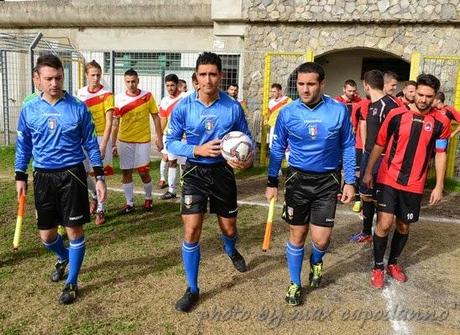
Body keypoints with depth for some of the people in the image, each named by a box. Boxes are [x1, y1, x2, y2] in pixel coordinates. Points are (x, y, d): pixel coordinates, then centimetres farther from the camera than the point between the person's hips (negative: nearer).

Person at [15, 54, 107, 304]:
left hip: (72, 175, -2)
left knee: (74, 230, 2)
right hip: (43, 177, 3)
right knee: (46, 235, 10)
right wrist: (20, 176, 12)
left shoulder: (78, 108, -5)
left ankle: (71, 283, 20)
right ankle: (63, 258, 45)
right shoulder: (29, 109, 1)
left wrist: (99, 176, -2)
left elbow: (90, 143, 1)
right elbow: (23, 145, 11)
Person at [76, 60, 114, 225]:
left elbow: (109, 123, -13)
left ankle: (101, 209, 14)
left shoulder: (106, 94, -9)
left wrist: (103, 146, -20)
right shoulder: (80, 93, 6)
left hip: (100, 138, -4)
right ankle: (95, 196, 37)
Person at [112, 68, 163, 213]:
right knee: (126, 173, 7)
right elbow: (115, 123, 4)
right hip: (124, 141, 2)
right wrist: (113, 143, 2)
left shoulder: (148, 96, -5)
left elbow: (156, 118, 1)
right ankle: (129, 203, 19)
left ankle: (148, 198, 26)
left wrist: (159, 138, -1)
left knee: (144, 172, 2)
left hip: (143, 141, -2)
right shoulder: (119, 98, -1)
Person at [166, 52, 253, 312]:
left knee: (229, 228, 15)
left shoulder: (233, 107, -9)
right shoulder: (184, 107, -10)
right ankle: (193, 290, 11)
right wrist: (197, 150, -21)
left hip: (223, 172, 1)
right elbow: (171, 142, -5)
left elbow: (247, 139, 2)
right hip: (195, 173, -1)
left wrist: (249, 159, -19)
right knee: (192, 230, -8)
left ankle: (231, 251, 55)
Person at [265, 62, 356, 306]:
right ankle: (295, 284, 29)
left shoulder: (339, 110, -8)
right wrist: (272, 182, 3)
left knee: (320, 239, -2)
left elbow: (348, 147, 2)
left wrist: (350, 181, 0)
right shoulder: (287, 112, -6)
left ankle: (316, 262, 36)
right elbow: (277, 148, 4)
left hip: (327, 181, 0)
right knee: (297, 234, 8)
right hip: (297, 179, 1)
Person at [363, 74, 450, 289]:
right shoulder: (396, 115, -6)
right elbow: (379, 145, 3)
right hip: (388, 180, -2)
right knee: (384, 223, -9)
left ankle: (393, 263, 35)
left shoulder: (440, 123, -3)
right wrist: (368, 172, 5)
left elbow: (440, 154, 4)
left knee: (404, 226, 13)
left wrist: (439, 186, 1)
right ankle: (378, 267, 11)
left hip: (414, 185, 2)